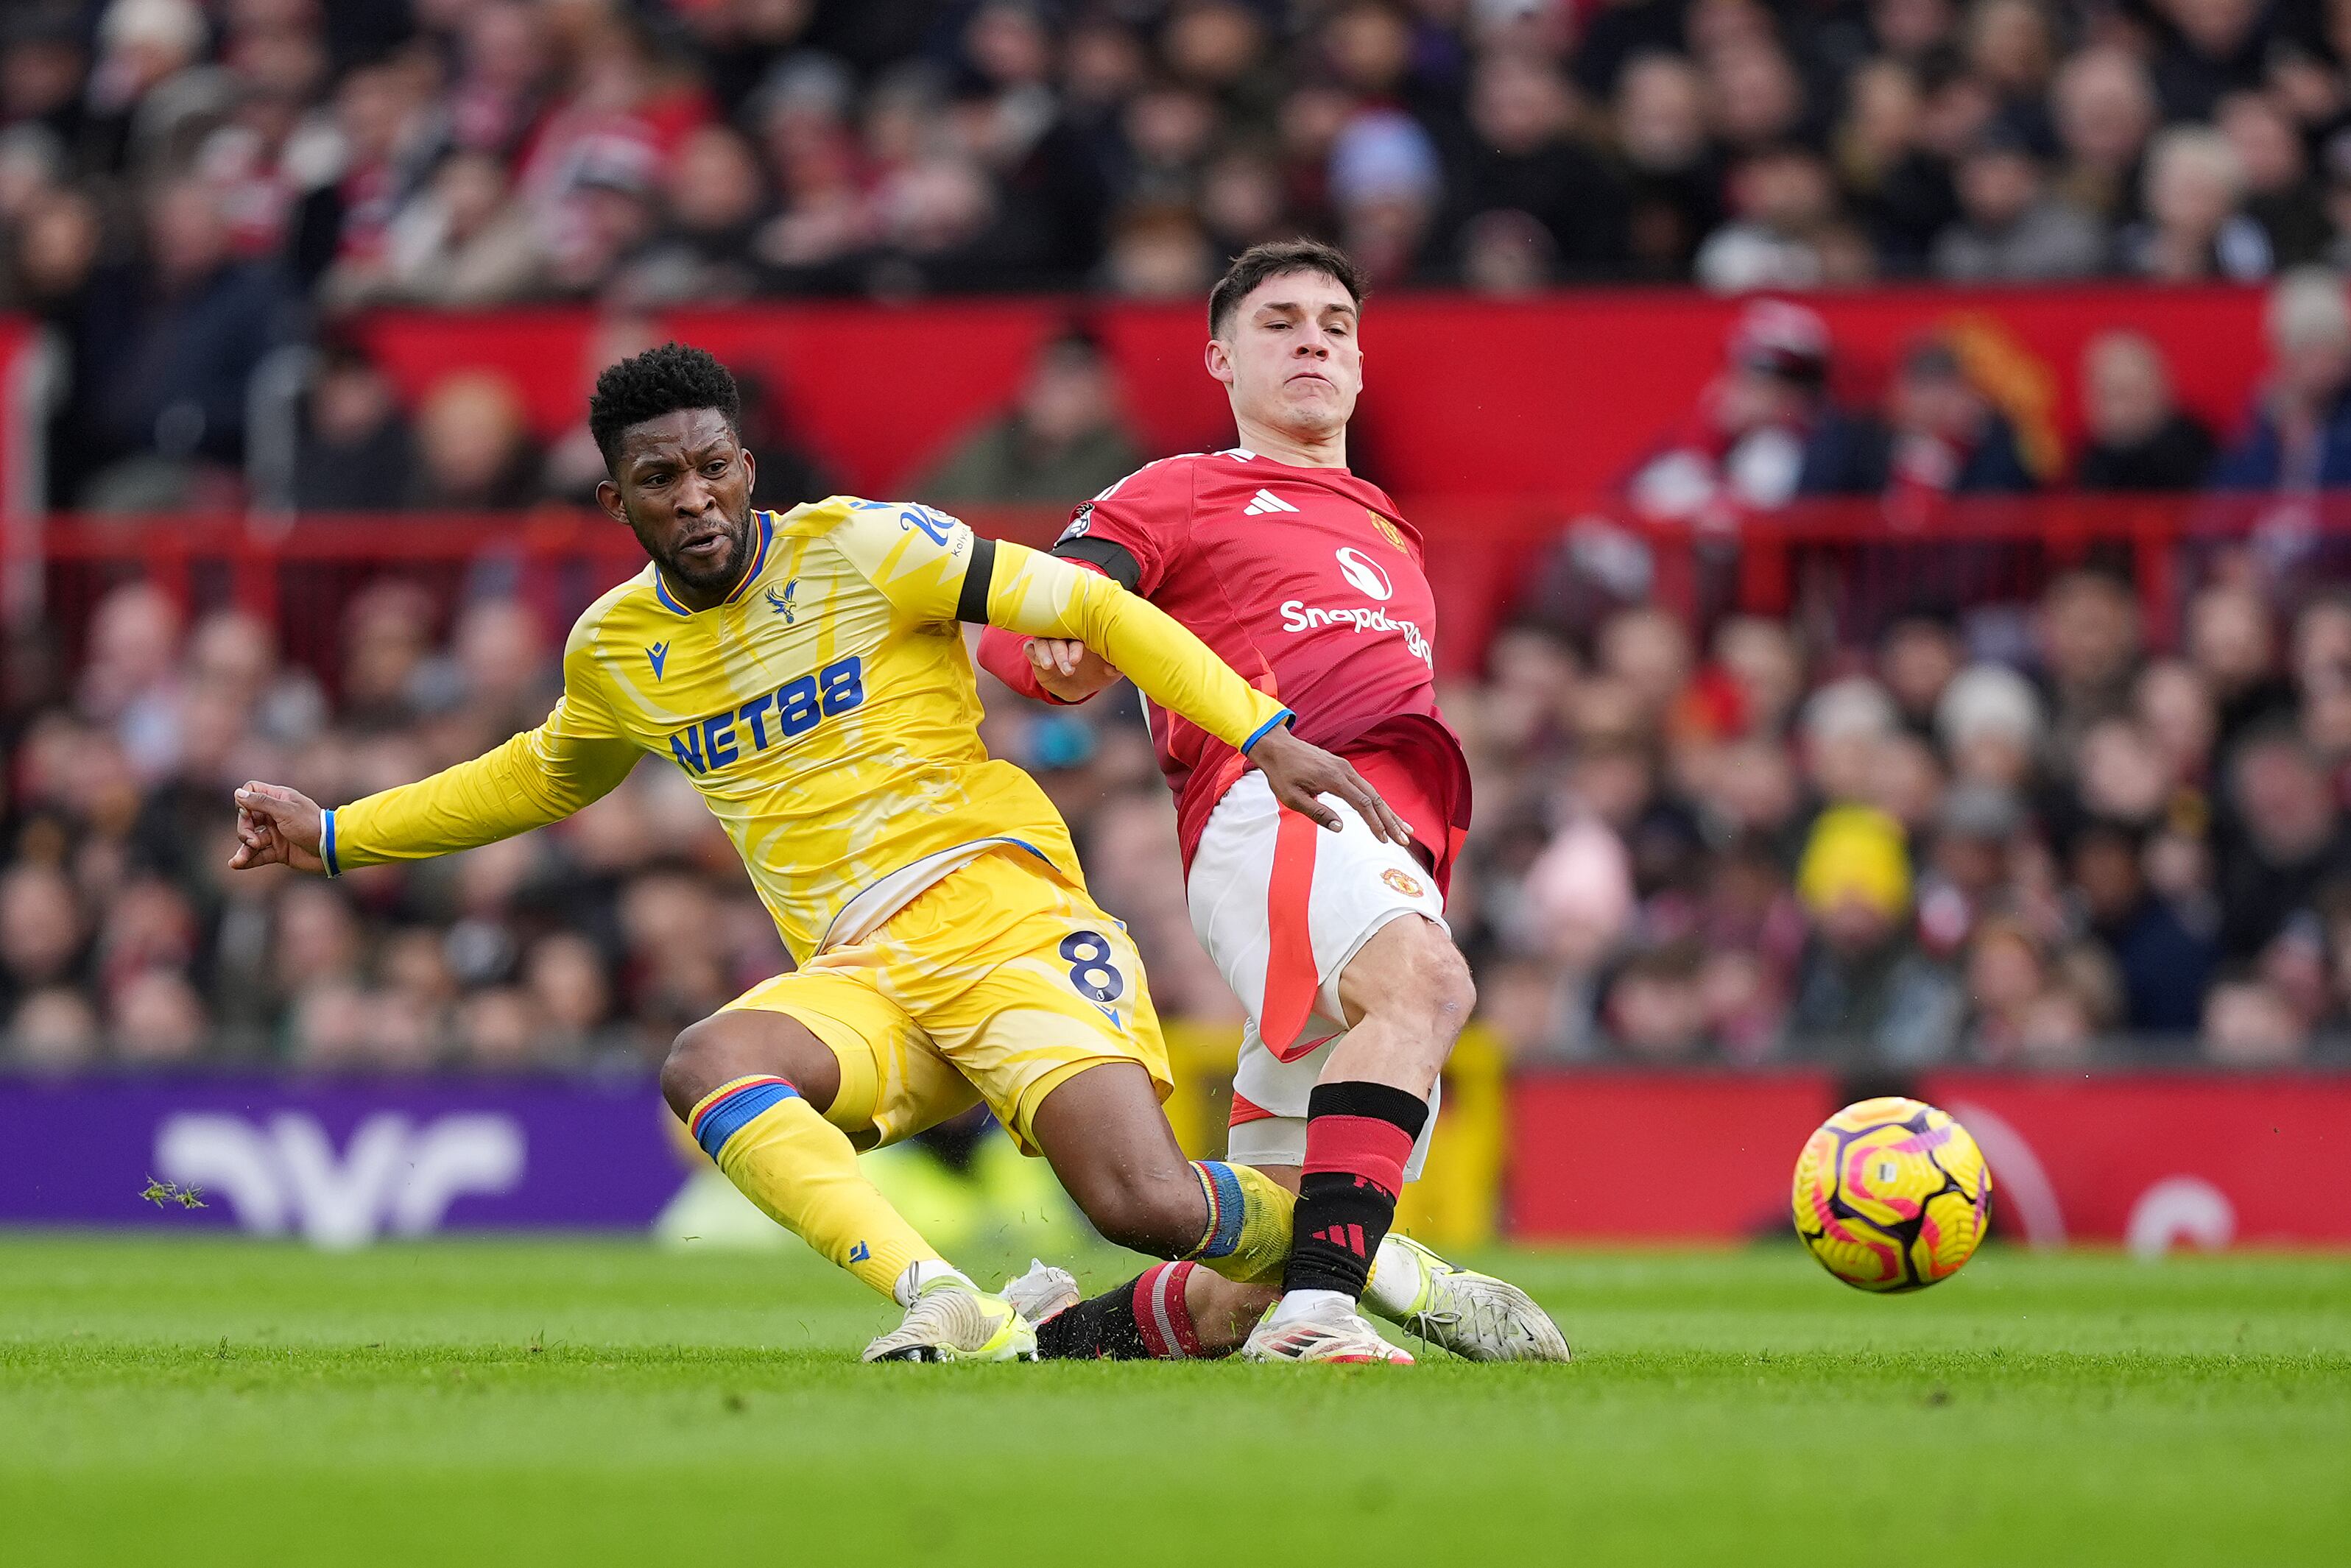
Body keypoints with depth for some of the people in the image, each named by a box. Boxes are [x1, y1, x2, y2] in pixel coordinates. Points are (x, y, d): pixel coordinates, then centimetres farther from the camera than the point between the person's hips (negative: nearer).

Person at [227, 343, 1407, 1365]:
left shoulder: (856, 548, -3)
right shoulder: (614, 648, 13)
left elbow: (1094, 610, -2)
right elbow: (545, 776, 36)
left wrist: (1264, 733, -11)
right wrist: (335, 837, 34)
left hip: (1000, 914, -4)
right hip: (858, 980, 4)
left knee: (1146, 1206, -24)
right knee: (704, 1066, -32)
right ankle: (949, 1309, -43)